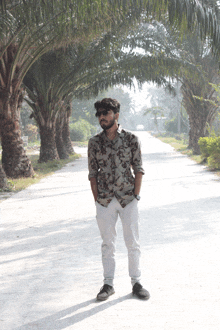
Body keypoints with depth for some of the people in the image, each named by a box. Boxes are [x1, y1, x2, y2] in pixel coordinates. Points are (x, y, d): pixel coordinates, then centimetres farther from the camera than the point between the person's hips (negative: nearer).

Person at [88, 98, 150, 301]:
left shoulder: (131, 139, -1)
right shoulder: (94, 142, 3)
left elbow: (138, 170, 1)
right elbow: (92, 173, 6)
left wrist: (135, 195, -5)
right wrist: (97, 200, 0)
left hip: (128, 199, -1)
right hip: (104, 201, 1)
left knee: (133, 242, 5)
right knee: (108, 243, 8)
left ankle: (136, 282, 17)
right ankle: (108, 284, 18)